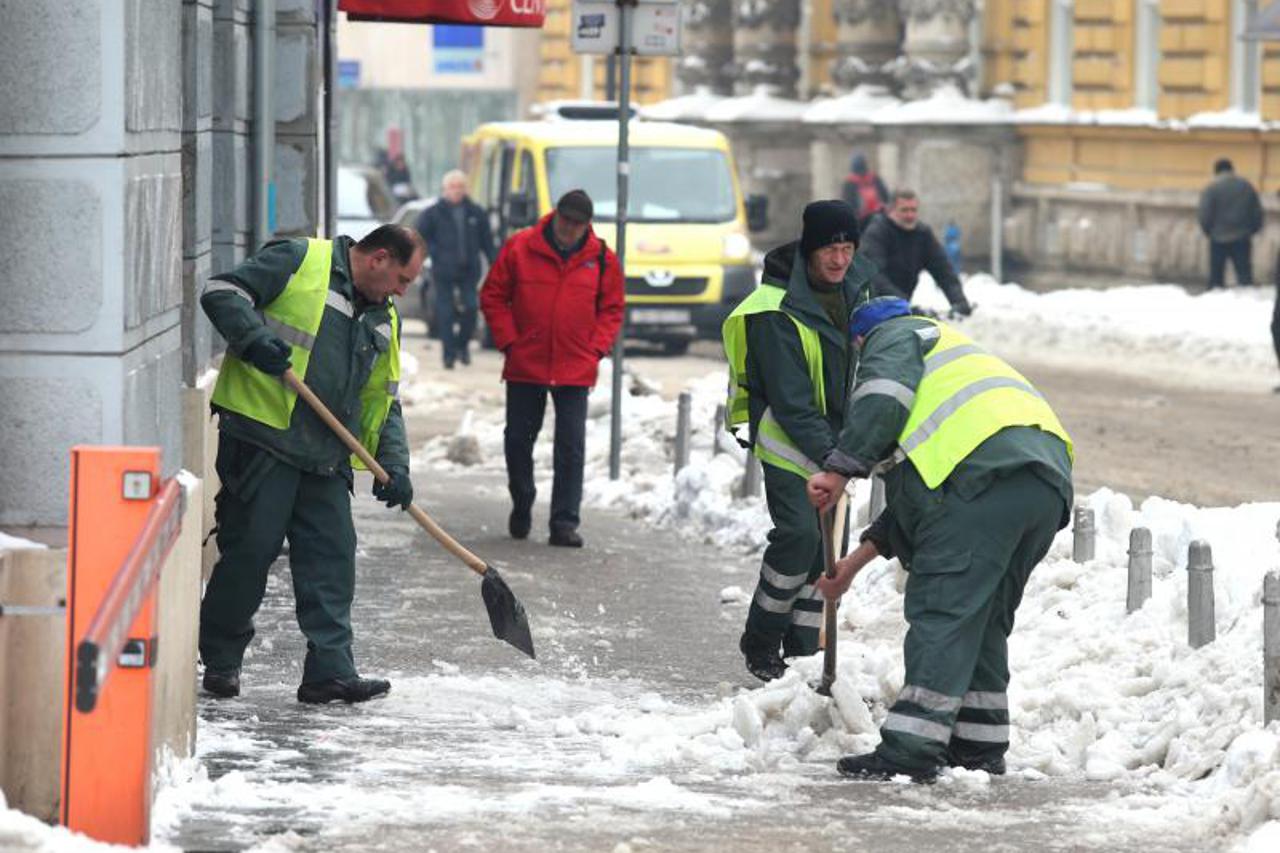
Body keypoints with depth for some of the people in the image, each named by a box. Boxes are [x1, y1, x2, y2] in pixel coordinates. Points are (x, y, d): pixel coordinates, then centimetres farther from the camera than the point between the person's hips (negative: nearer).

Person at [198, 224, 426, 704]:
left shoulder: (382, 320, 20)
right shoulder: (300, 261, -2)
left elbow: (382, 401, 22)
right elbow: (222, 292, -7)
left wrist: (394, 465, 9)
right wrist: (254, 340, -23)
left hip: (326, 458, 7)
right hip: (260, 436, -7)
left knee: (331, 558, 1)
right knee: (250, 549, -4)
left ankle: (330, 671, 2)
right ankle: (220, 661, 10)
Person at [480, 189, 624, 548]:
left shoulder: (602, 259, 0)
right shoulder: (519, 249, -5)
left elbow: (611, 310, 10)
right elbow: (493, 297, 2)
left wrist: (595, 349, -2)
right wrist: (509, 341, -5)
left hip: (575, 370, 0)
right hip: (525, 367, 0)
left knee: (571, 447, -4)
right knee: (518, 439, 9)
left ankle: (564, 522, 0)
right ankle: (521, 506, 31)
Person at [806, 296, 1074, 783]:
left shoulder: (894, 336, 19)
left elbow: (883, 400, -6)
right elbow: (916, 493, 42)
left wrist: (839, 470, -6)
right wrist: (857, 561, 43)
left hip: (986, 472, -9)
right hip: (1049, 484, 9)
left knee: (941, 609, -12)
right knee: (985, 619, 18)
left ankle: (911, 750, -18)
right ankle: (979, 744, 20)